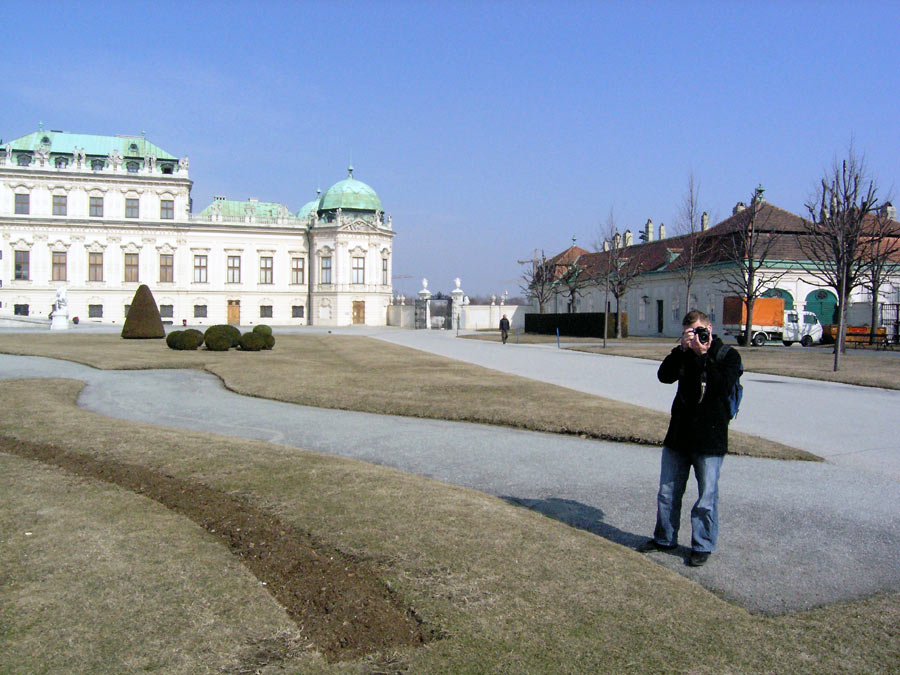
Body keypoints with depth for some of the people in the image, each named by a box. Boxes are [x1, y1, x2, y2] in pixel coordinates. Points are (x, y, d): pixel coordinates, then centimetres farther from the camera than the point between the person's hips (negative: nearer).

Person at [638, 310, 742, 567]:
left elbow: (723, 386, -20)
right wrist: (682, 349, -15)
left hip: (710, 439, -4)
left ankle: (702, 545, 20)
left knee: (707, 495, 4)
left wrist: (703, 355, -19)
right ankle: (664, 538, 28)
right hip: (679, 435, 5)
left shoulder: (728, 355, -4)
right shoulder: (685, 354, 8)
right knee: (668, 491, 13)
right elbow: (665, 376, -7)